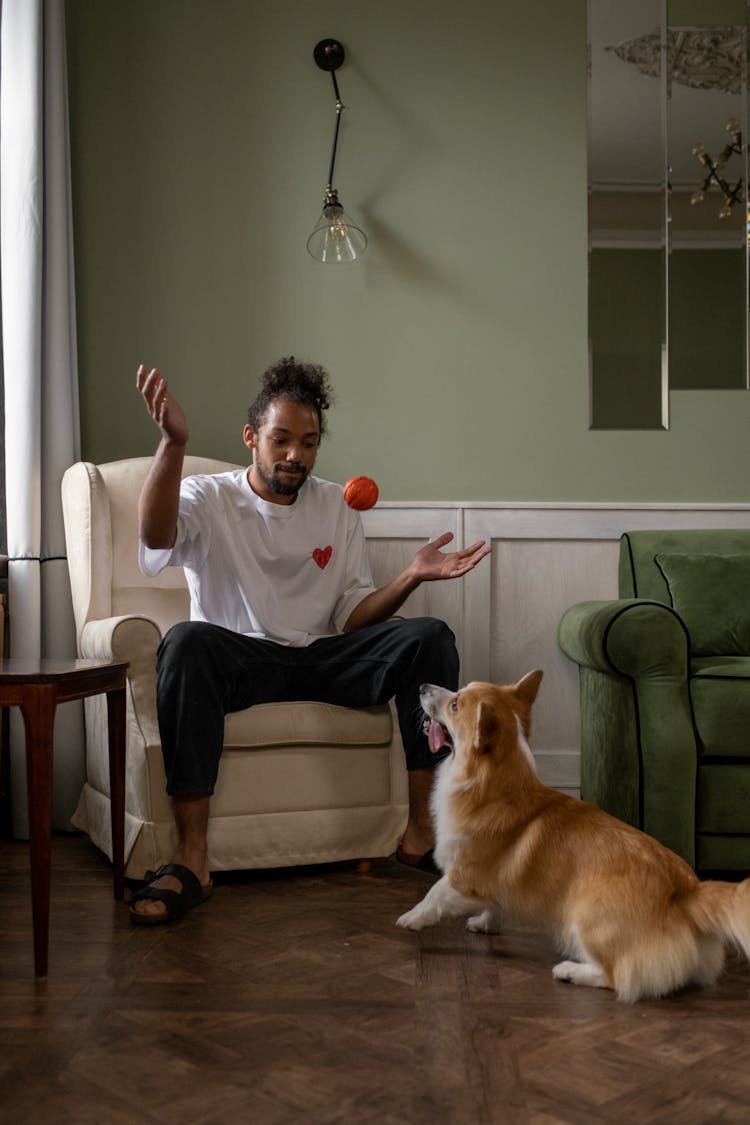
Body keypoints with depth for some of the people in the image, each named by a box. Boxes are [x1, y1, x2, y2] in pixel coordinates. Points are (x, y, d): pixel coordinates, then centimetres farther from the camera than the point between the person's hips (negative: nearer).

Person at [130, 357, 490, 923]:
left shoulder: (337, 506, 12)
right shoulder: (209, 498, 0)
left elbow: (352, 617, 8)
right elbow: (157, 537, -26)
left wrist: (412, 576, -11)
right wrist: (174, 442, -41)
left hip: (323, 661, 4)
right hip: (239, 659, -3)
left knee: (430, 636, -19)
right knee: (187, 641, -37)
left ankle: (422, 832, -17)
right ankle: (192, 856, -37)